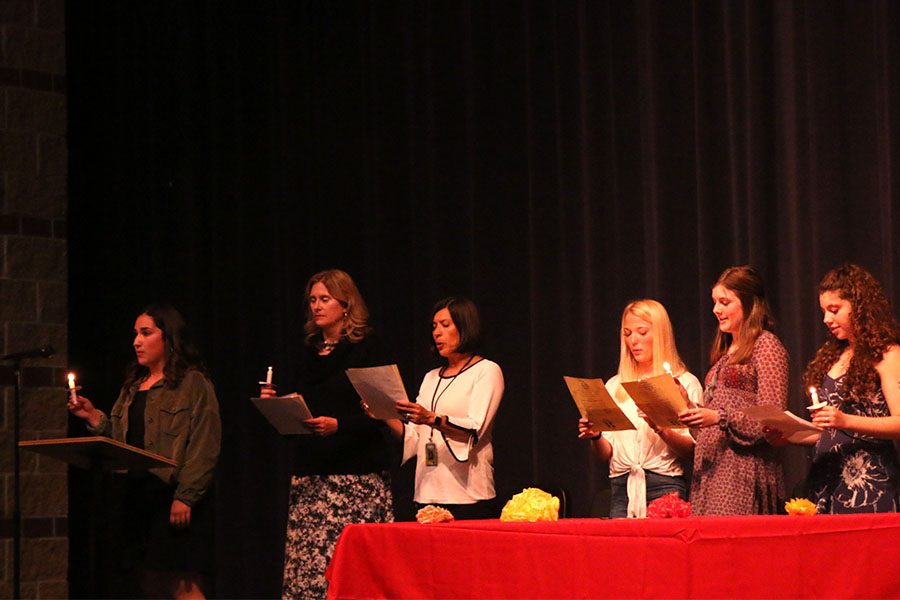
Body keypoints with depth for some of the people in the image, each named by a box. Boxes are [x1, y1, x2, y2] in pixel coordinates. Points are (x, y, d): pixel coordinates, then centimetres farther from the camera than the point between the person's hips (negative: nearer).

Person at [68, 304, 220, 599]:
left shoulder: (193, 383, -2)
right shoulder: (133, 386, 21)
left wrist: (186, 497, -18)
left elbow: (204, 447, -10)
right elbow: (120, 439, 20)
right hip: (137, 496, 7)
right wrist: (93, 417, 5)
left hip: (175, 500, -7)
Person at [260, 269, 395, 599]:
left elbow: (377, 415, -7)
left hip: (354, 472, -5)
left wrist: (338, 424, -21)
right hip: (308, 473, 5)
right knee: (305, 559, -3)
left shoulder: (364, 351, 0)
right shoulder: (307, 355, 17)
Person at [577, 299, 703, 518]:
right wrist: (595, 437, -7)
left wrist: (660, 428, -20)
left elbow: (691, 450, -3)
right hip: (621, 489, 3)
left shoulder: (685, 383, 5)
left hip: (664, 486, -3)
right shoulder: (615, 386, 17)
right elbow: (606, 454, 14)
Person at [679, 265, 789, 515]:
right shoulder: (725, 351, 22)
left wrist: (720, 417, -21)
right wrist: (688, 406, 6)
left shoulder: (766, 345, -3)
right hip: (711, 468, 8)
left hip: (743, 469, -8)